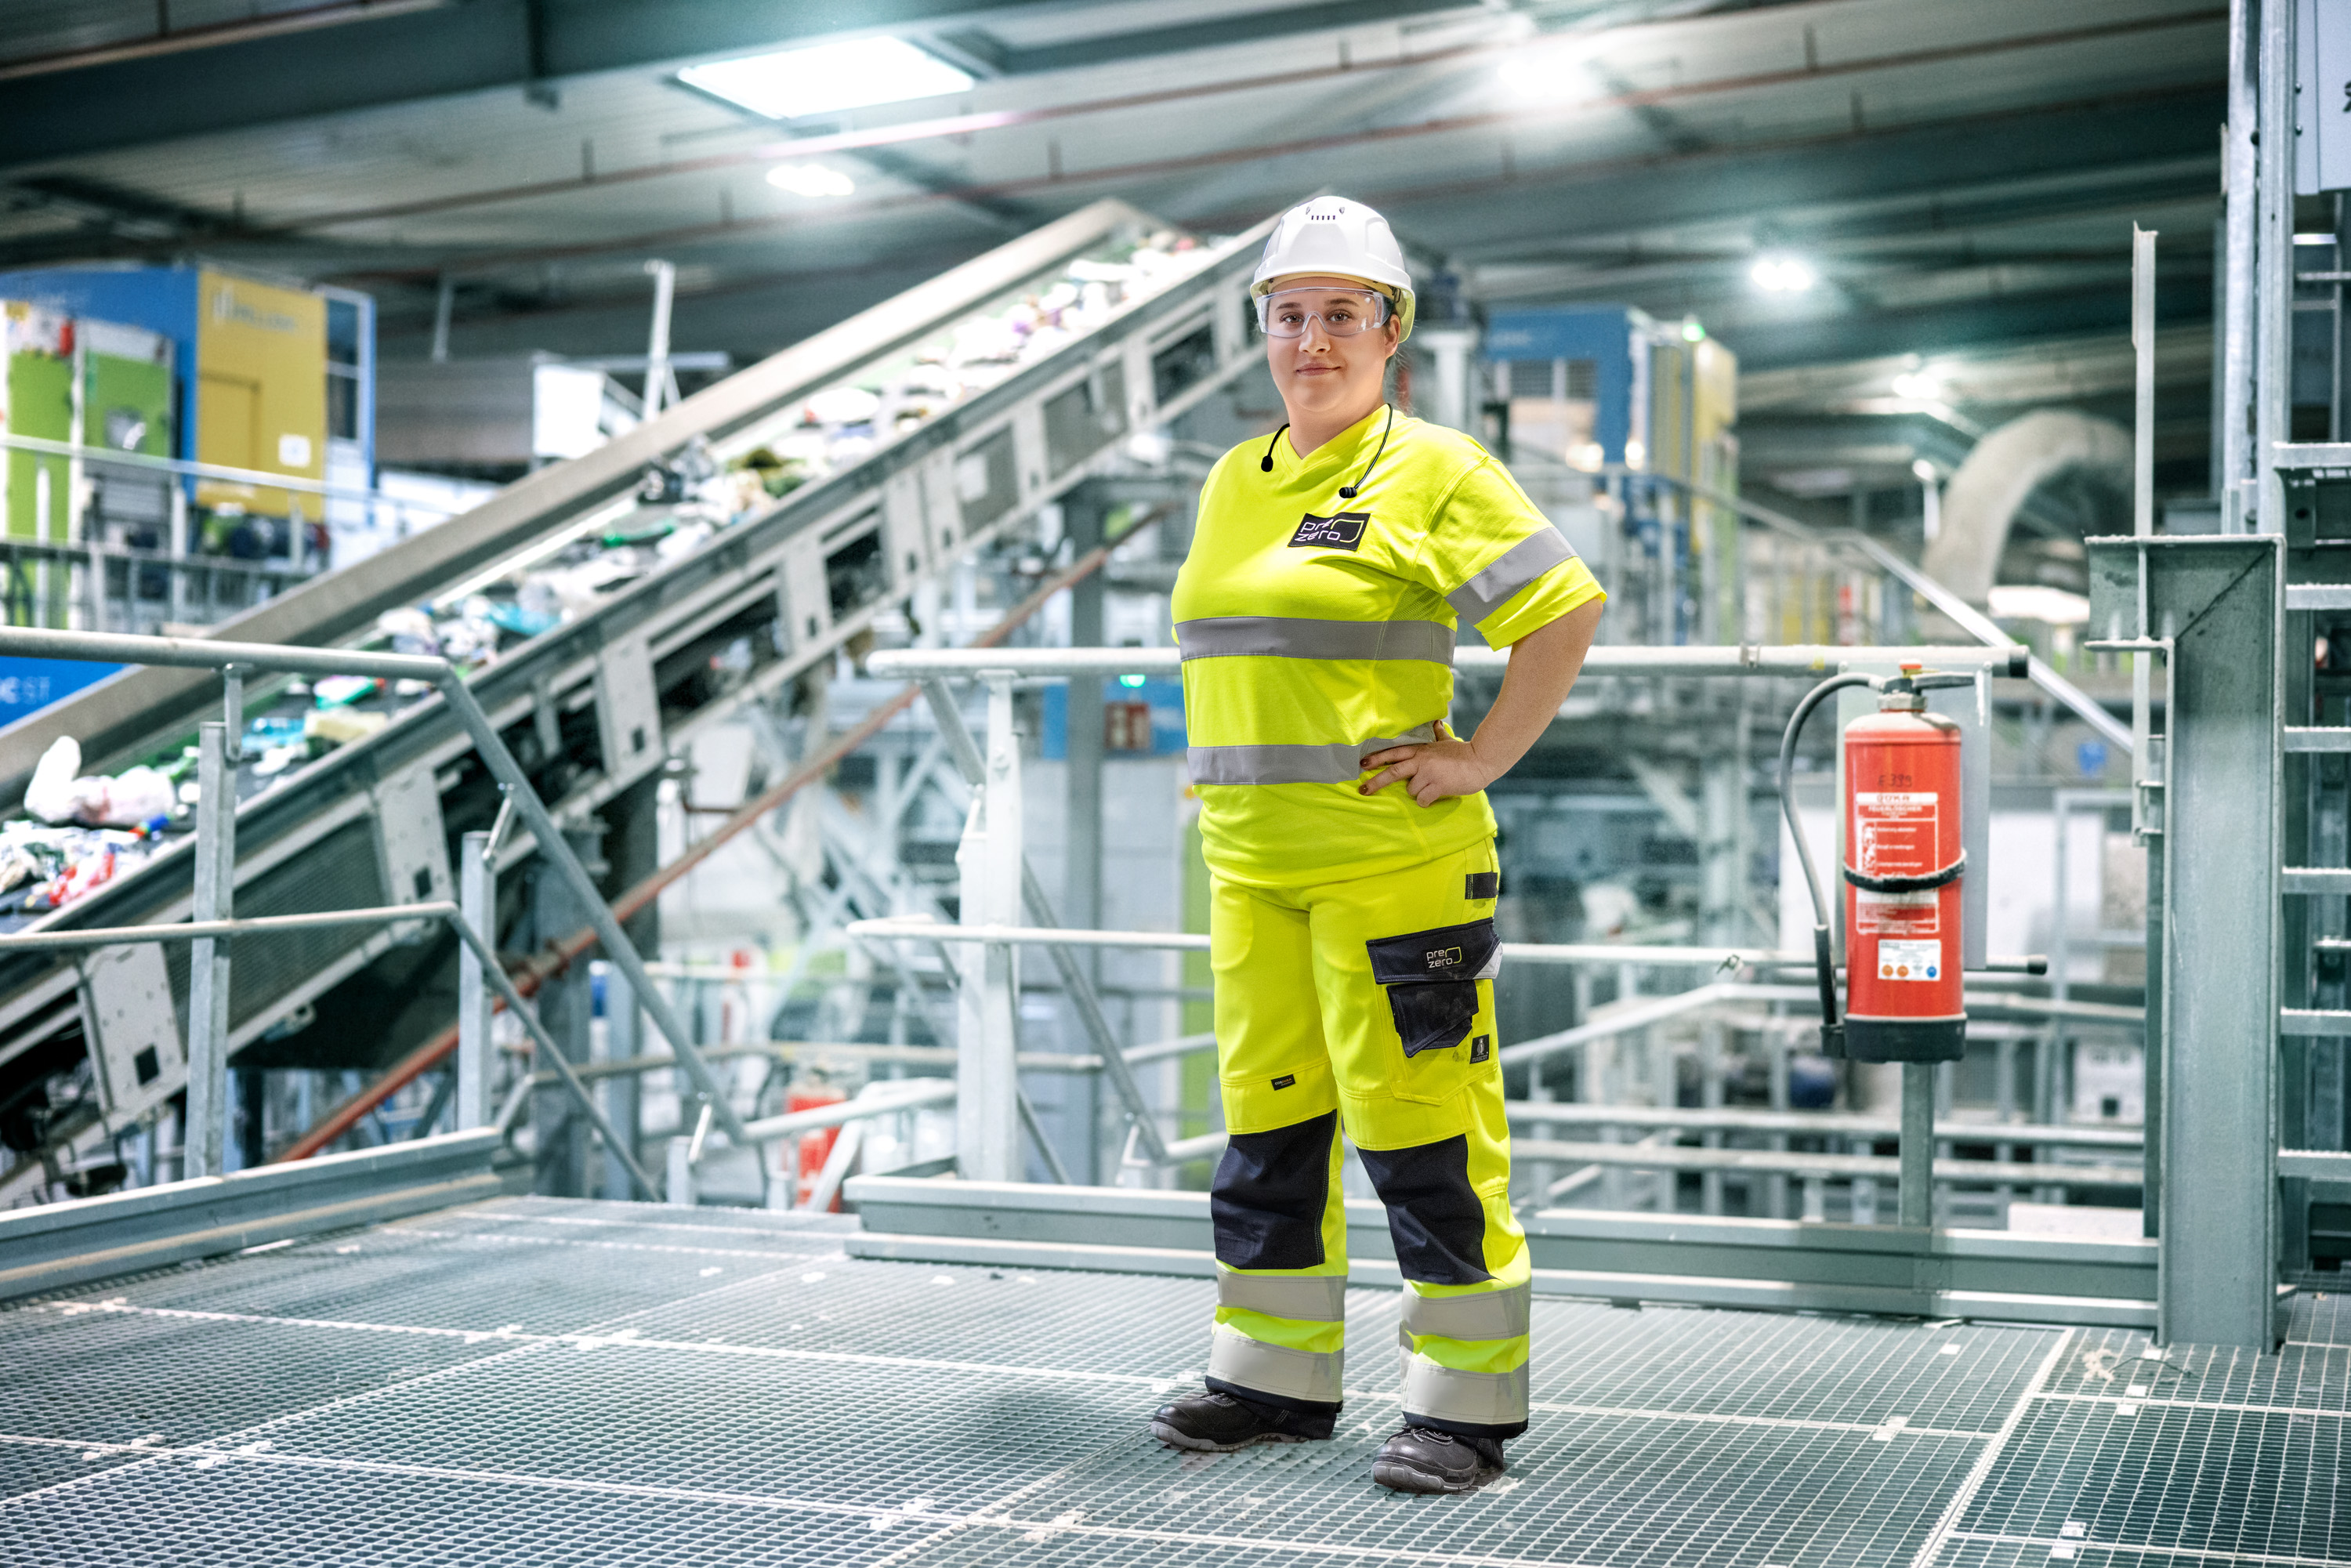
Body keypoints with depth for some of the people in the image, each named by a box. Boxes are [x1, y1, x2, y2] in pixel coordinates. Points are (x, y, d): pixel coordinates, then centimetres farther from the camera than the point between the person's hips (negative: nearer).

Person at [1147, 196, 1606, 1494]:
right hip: (1249, 860, 8)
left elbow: (1566, 613, -10)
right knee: (1269, 1114, 14)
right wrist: (1226, 770, 16)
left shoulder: (1433, 474, -6)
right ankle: (1278, 1377, 26)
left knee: (1421, 1130, -4)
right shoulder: (1233, 483, 15)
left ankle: (1468, 1404, 6)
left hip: (1393, 860, -7)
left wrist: (1483, 760, -13)